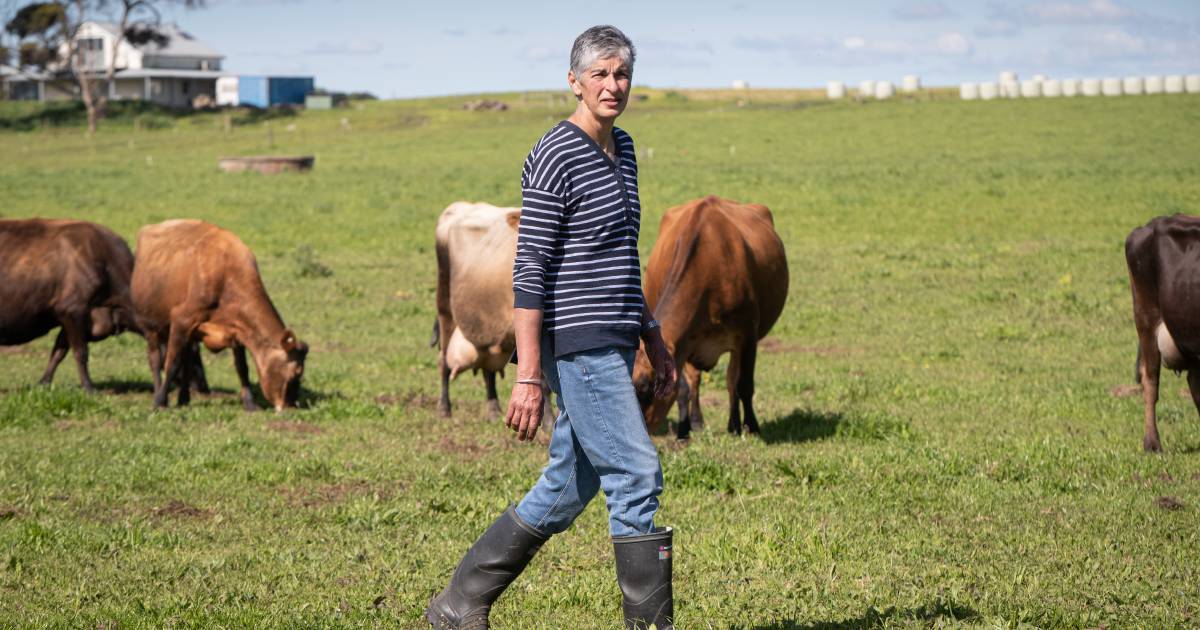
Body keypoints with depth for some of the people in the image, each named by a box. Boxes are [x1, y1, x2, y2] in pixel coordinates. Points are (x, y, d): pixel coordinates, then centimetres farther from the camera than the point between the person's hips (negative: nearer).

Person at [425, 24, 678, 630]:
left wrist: (654, 342, 21)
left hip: (612, 347, 9)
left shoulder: (622, 149, 15)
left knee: (567, 489, 11)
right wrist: (529, 376, -19)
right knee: (636, 473, -9)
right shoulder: (554, 159, -12)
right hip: (576, 345, -9)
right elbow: (530, 270, -15)